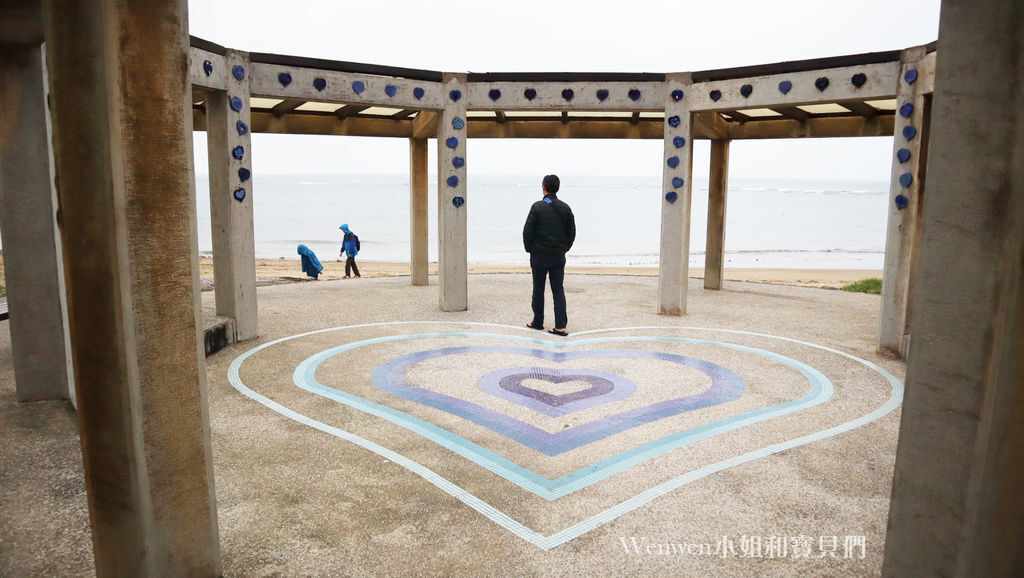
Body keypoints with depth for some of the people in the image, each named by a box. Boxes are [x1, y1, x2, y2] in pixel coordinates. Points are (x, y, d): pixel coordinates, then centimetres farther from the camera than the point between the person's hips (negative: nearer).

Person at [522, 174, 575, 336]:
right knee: (558, 291, 5)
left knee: (538, 290, 9)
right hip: (558, 256, 3)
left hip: (539, 255, -3)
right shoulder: (565, 208, 3)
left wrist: (529, 249, 3)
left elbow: (528, 231, -10)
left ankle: (538, 322, 20)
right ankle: (560, 326, -3)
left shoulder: (537, 207, -10)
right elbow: (571, 233, 7)